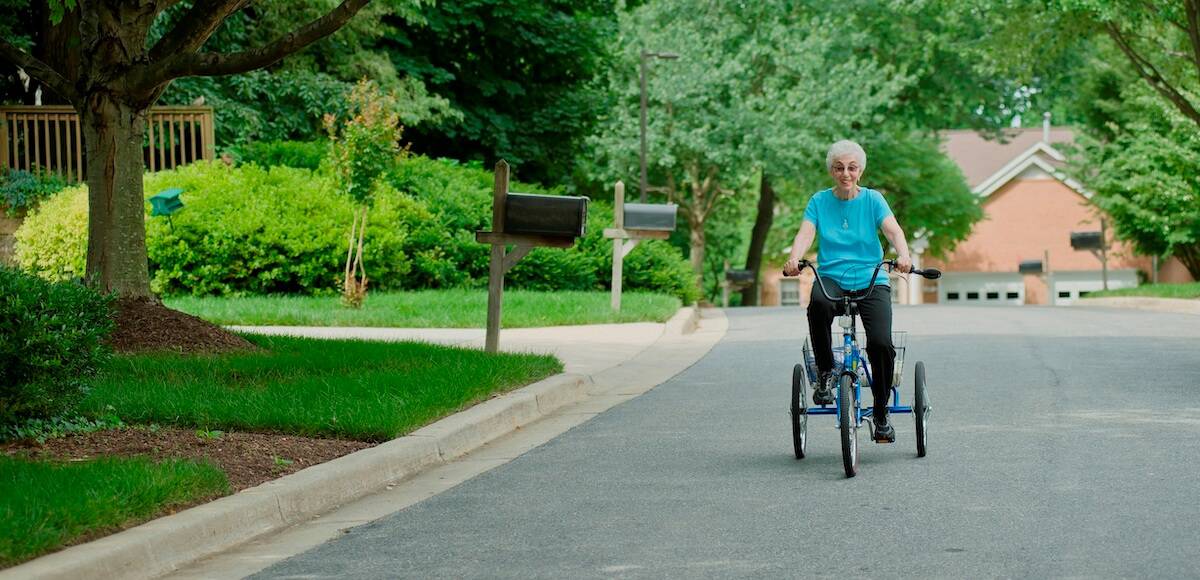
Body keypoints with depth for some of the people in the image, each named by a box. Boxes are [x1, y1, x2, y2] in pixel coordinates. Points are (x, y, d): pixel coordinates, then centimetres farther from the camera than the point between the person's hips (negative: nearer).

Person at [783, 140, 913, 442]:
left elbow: (893, 230, -10)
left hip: (871, 280, 0)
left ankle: (881, 414, 1)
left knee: (881, 343, -23)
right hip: (831, 278, 0)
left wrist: (903, 256, -32)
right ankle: (825, 373, -16)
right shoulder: (820, 201, 8)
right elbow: (805, 234, -7)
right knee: (818, 303, -38)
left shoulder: (872, 199, 5)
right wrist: (793, 260, -29)